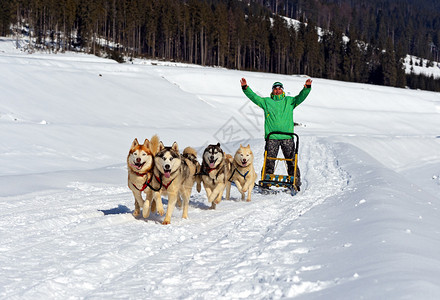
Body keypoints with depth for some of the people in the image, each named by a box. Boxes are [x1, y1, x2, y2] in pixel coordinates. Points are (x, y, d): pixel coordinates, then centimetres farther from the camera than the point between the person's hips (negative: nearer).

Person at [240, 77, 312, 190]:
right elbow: (254, 97, 5)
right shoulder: (266, 101, 12)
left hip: (287, 137, 0)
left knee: (292, 161, 0)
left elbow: (300, 97, 1)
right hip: (271, 137, 0)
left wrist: (307, 88, -17)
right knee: (269, 161, -1)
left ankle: (296, 183, 7)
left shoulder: (289, 101, 13)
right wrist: (245, 88, -8)